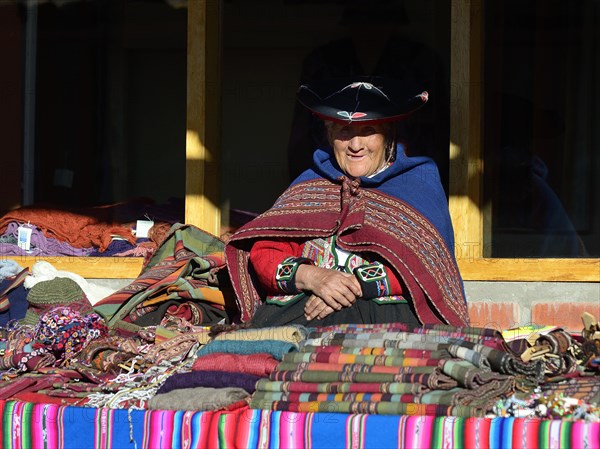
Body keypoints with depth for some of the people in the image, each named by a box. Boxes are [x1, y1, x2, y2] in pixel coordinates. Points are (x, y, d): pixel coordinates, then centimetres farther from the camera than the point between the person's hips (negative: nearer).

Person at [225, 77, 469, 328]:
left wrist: (358, 284, -15)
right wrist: (311, 277, -12)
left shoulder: (420, 182, 13)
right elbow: (263, 253, 10)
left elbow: (426, 264, -2)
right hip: (297, 308, 3)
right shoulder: (309, 185, 23)